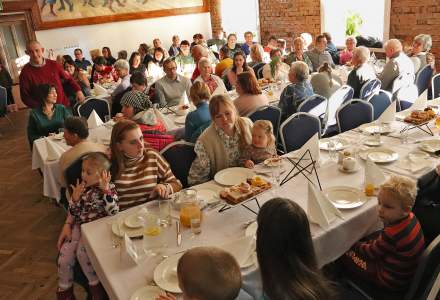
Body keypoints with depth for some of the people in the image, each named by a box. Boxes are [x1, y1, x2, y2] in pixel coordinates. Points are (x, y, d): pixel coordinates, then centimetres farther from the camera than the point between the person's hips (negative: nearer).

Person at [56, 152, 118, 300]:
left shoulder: (109, 188, -12)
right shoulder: (83, 187, 0)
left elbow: (113, 212, -27)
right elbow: (73, 211, 9)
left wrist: (106, 189, -30)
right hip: (80, 225, 5)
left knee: (82, 252, -24)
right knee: (65, 254, -6)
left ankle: (95, 284, 1)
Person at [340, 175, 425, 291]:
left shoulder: (392, 234, -37)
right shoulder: (410, 217, -13)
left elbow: (370, 252, -16)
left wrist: (353, 245, 1)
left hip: (391, 281, -8)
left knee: (345, 254, 1)